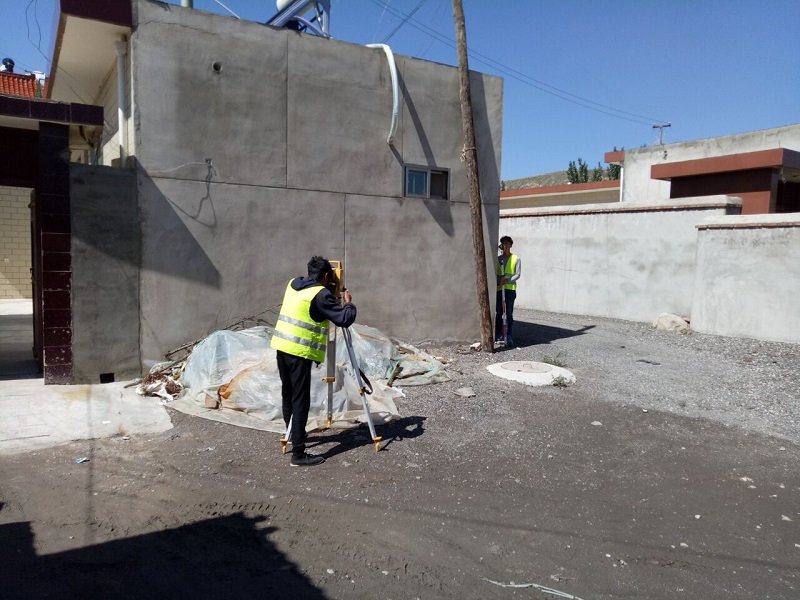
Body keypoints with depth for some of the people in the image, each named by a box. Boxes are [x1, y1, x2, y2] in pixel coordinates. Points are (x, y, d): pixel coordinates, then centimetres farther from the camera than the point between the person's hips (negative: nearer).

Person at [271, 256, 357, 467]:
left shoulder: (293, 284, 11)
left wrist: (331, 289, 28)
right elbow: (345, 319, -14)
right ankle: (298, 453, -4)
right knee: (300, 401, -5)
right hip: (300, 352, -8)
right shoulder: (321, 294, -12)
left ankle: (293, 433, 41)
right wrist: (349, 302, 5)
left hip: (282, 346, 8)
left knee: (288, 395, 22)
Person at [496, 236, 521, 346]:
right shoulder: (497, 259, 9)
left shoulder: (516, 259, 2)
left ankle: (509, 336, -1)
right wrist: (499, 281, -15)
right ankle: (498, 334, 18)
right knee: (499, 313, 8)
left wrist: (507, 280, -18)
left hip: (511, 289, -2)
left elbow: (517, 274, -3)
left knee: (509, 313, -3)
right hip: (498, 289, 2)